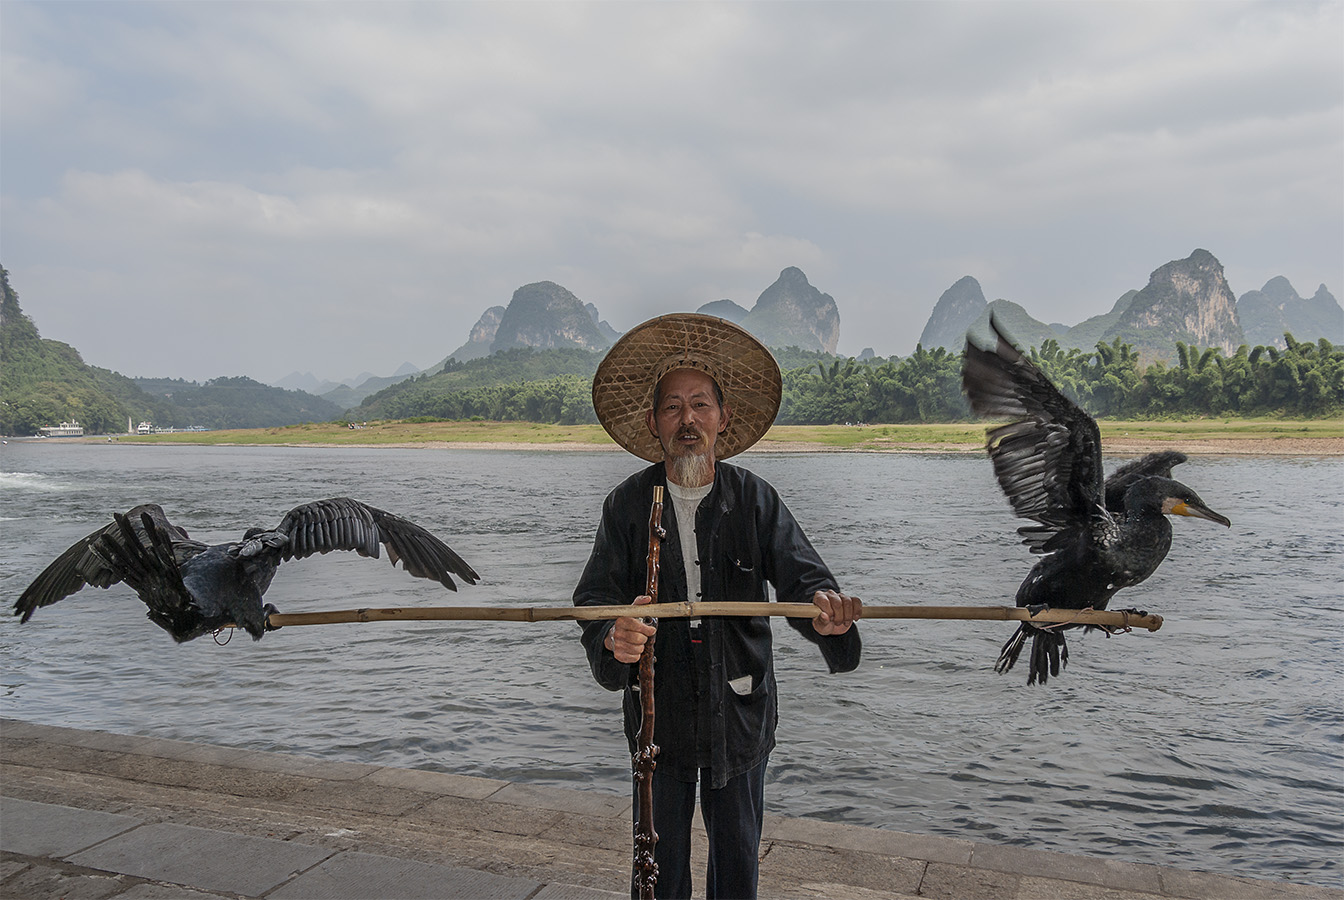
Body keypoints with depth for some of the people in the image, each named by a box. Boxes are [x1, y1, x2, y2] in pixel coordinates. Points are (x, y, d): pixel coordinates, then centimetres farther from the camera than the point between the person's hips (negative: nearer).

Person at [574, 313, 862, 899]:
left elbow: (799, 575, -15)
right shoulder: (628, 504, -5)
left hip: (740, 713, 1)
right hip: (659, 713, 0)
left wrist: (824, 606, -39)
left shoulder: (754, 499, -4)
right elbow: (597, 596, -11)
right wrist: (612, 637, -34)